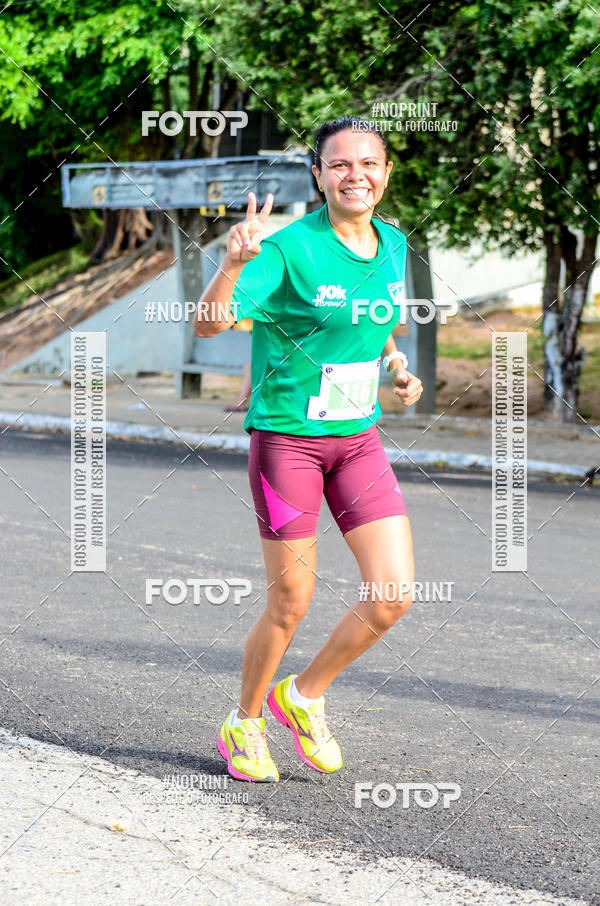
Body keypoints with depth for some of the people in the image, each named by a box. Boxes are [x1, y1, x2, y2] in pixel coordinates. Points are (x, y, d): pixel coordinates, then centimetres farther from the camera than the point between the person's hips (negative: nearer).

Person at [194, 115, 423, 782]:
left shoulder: (393, 245, 4)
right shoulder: (290, 248, -16)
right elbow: (208, 324, -26)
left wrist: (397, 366, 6)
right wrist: (235, 261, -43)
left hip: (359, 439, 6)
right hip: (286, 436, -6)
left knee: (393, 595, -3)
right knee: (290, 602, 2)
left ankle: (304, 696, 21)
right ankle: (244, 725, 27)